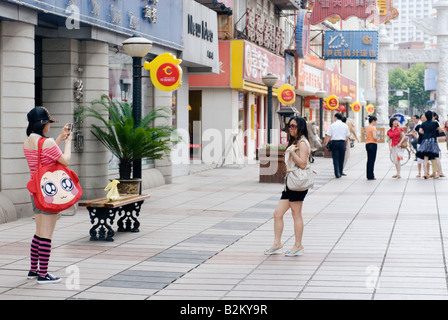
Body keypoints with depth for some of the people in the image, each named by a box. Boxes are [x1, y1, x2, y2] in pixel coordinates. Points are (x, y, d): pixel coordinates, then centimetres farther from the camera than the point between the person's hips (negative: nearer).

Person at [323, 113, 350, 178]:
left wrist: (325, 143, 7)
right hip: (342, 142, 2)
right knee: (341, 158, 12)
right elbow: (347, 137, 8)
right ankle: (340, 172, 20)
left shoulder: (332, 125, -2)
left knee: (335, 159, -1)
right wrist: (346, 145, 17)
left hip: (334, 142, -2)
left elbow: (328, 136, -3)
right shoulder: (345, 126, 6)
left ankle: (337, 174, -7)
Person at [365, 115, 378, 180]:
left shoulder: (367, 128, 12)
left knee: (369, 160, 13)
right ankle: (371, 176, -3)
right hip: (373, 144, -8)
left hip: (367, 144, 9)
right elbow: (374, 137, -21)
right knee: (372, 160, -4)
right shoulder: (373, 128, -14)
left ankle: (369, 175, 16)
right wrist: (377, 139, -1)